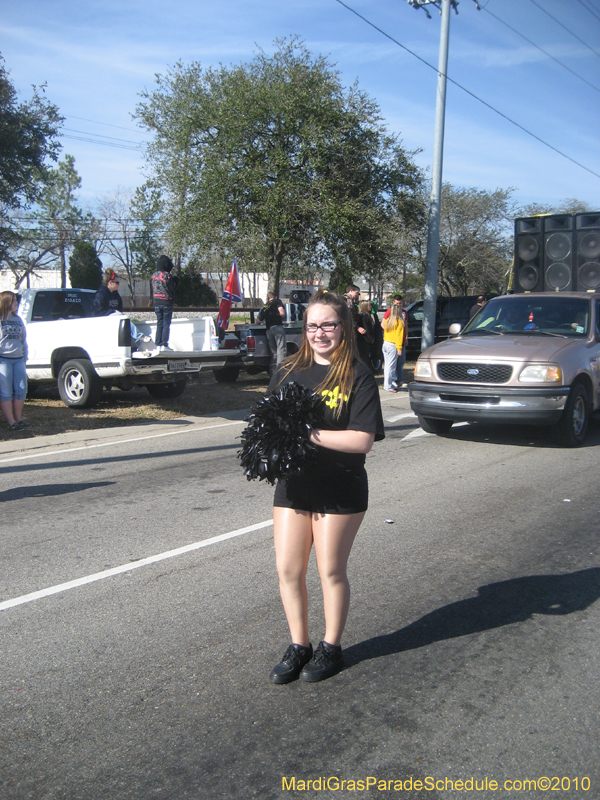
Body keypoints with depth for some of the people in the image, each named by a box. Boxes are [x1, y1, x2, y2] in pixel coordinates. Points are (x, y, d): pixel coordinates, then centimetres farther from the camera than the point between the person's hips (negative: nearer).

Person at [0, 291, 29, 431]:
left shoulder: (18, 319, 15)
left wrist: (24, 359, 15)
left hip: (18, 359, 6)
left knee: (22, 390, 3)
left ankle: (18, 419, 15)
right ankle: (11, 422, -1)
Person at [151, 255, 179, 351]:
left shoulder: (153, 276, 6)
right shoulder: (167, 276, -13)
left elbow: (152, 289, 12)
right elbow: (172, 289, -9)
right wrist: (175, 281, 5)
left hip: (156, 303, 5)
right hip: (167, 303, -5)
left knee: (159, 324, 10)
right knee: (166, 324, -1)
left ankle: (158, 344, 9)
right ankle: (164, 344, -5)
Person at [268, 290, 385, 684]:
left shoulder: (358, 377, -8)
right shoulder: (288, 372, 7)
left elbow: (362, 440, -16)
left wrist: (309, 434, -22)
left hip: (340, 491, -4)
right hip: (292, 485, 4)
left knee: (331, 572, 8)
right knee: (288, 570, 7)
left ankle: (331, 647, 28)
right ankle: (298, 646, 27)